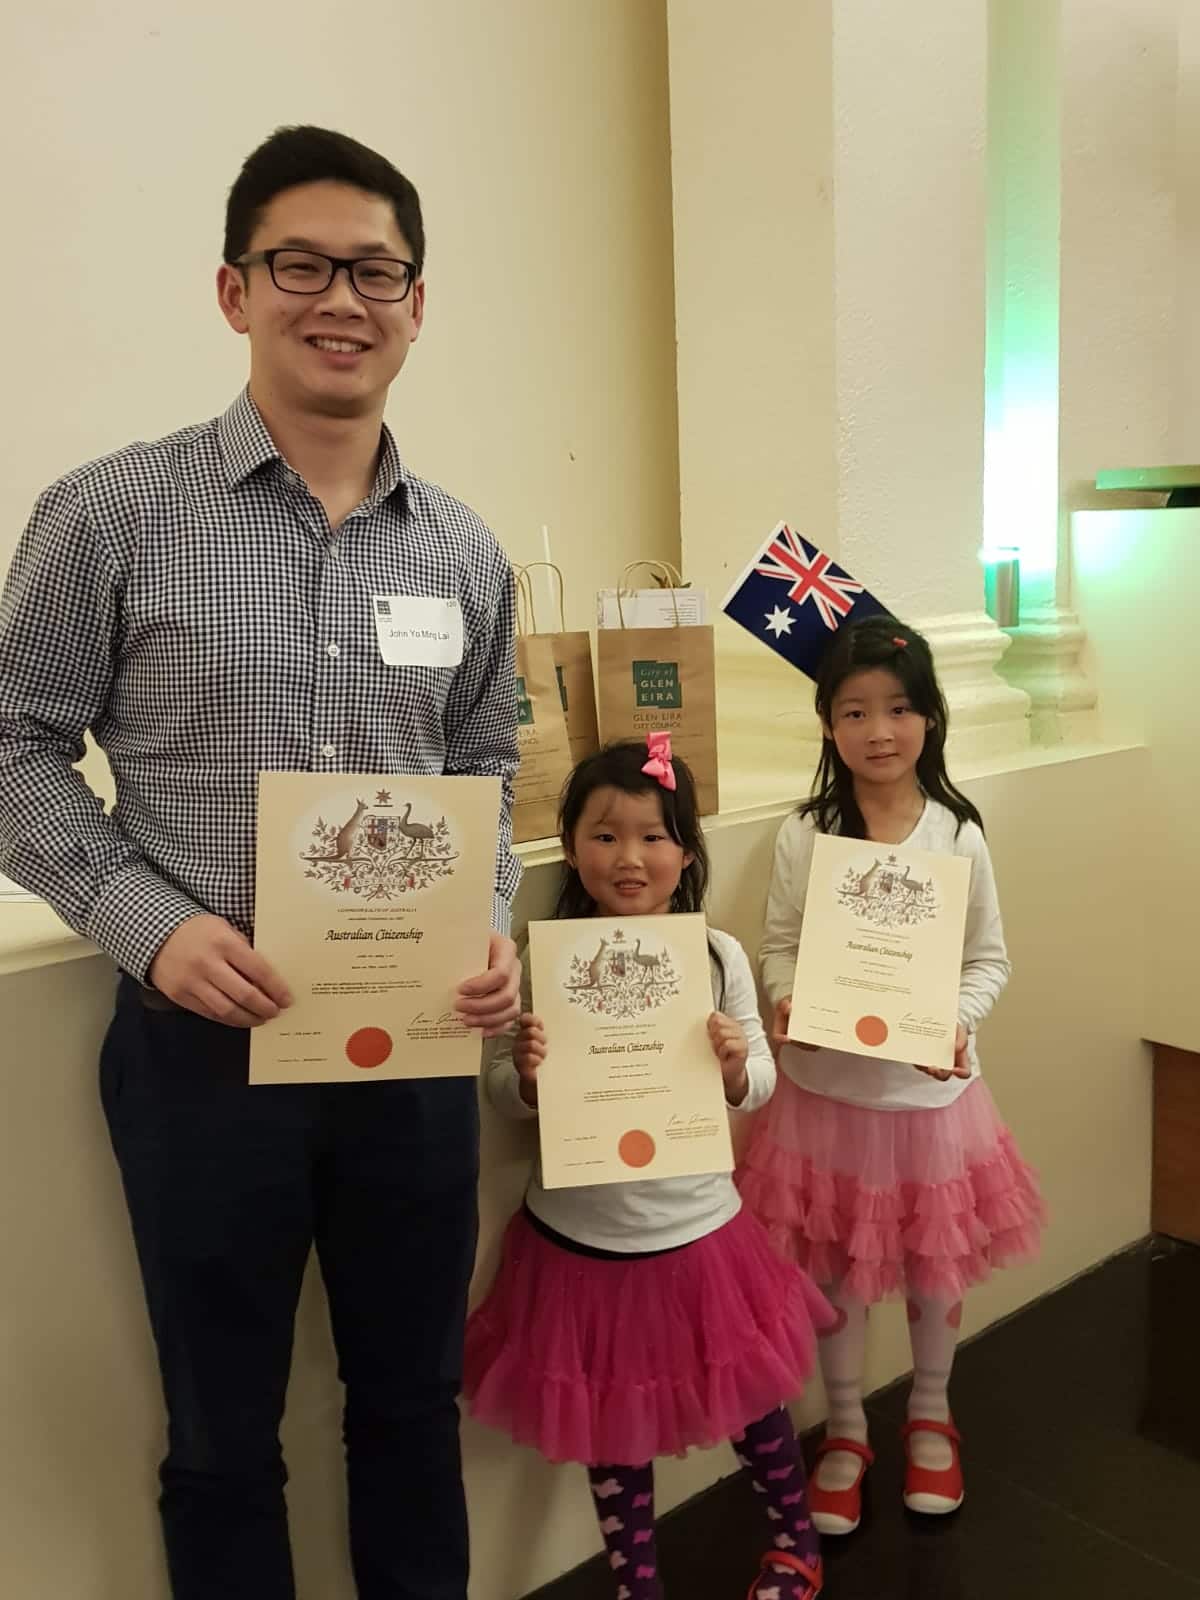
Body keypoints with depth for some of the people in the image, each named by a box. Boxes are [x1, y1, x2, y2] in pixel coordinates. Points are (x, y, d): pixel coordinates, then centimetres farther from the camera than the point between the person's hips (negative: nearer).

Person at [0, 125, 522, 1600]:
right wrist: (151, 924, -16)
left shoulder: (465, 552, 4)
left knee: (413, 1397, 22)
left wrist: (489, 927, -4)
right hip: (207, 1042, -3)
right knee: (224, 1432, 17)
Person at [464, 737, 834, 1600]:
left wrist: (736, 1065, -24)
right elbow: (510, 1101, -6)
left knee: (749, 1401, 21)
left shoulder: (718, 956, -9)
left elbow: (757, 1088, -3)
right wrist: (525, 1069, -27)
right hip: (580, 1237, -1)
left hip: (697, 1229, 1)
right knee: (611, 1430, 18)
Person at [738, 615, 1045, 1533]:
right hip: (826, 1087, 0)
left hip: (929, 1089, 1)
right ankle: (845, 1433, 37)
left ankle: (930, 1418, 45)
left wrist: (957, 1023, -19)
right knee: (835, 1269, 14)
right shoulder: (805, 835, -8)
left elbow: (990, 959, -2)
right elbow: (781, 947, -2)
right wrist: (786, 1003, -21)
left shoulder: (958, 835, -8)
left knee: (936, 1267, 18)